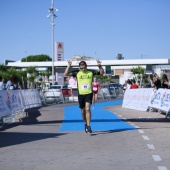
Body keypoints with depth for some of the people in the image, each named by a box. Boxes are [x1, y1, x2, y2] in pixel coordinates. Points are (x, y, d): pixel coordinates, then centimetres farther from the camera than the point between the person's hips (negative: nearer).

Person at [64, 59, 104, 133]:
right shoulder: (77, 73, 0)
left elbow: (101, 73, 1)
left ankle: (88, 126, -16)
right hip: (81, 94, 2)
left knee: (87, 109, -18)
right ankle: (85, 124, 36)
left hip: (89, 93, -2)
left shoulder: (91, 72, 0)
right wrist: (68, 66, -16)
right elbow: (66, 74, -4)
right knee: (83, 111, 14)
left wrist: (99, 66, -15)